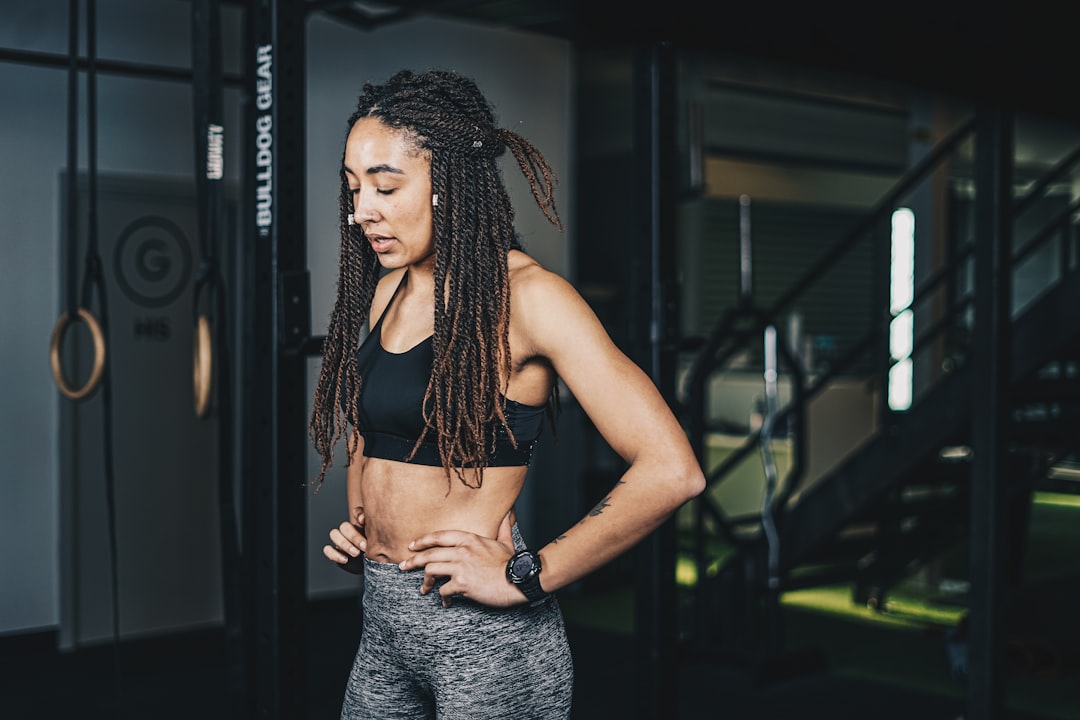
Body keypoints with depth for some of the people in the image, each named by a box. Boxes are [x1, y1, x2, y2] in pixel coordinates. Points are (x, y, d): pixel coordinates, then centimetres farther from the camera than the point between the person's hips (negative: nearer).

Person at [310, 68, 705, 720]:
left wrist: (525, 576, -18)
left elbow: (671, 471, -23)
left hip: (482, 638, -7)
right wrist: (359, 520, 8)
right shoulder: (385, 289, 7)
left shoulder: (524, 296, -15)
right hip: (383, 621, 7)